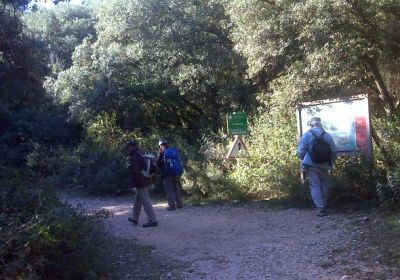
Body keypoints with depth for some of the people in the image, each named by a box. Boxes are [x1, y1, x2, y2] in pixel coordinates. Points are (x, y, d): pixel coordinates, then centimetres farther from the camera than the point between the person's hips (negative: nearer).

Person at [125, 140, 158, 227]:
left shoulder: (134, 158, -18)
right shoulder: (141, 155, 13)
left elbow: (135, 172, -25)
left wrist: (133, 184, -19)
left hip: (141, 183, -10)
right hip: (146, 181, 10)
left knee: (145, 201, -4)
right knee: (137, 201, 21)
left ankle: (153, 221, 0)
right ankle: (135, 218, 32)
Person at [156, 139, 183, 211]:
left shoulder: (161, 153, -10)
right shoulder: (174, 150, 3)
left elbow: (157, 163, -6)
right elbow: (179, 161, 7)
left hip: (167, 174, -5)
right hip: (177, 173, 5)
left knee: (169, 190, 1)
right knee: (177, 189, 16)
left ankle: (172, 206, -2)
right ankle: (179, 204, 22)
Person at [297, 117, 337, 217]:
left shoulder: (306, 135, -7)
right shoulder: (327, 135, 0)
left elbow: (301, 151, -8)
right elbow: (333, 151, 2)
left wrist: (304, 160, 11)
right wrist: (331, 163, 17)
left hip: (311, 165, -2)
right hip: (324, 165, 2)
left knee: (315, 186, 2)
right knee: (324, 185, 16)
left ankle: (320, 208, -6)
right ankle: (324, 206, 24)